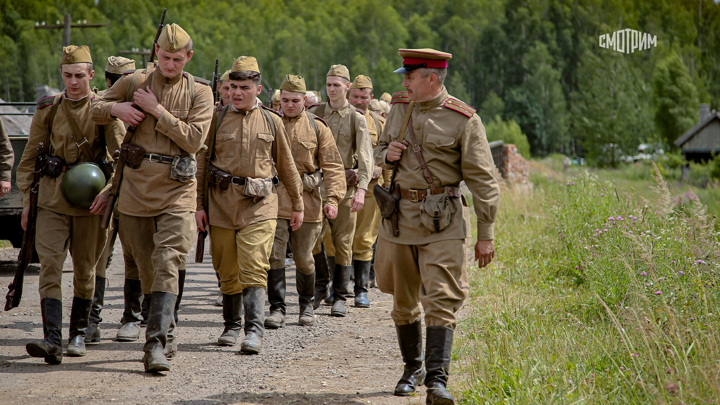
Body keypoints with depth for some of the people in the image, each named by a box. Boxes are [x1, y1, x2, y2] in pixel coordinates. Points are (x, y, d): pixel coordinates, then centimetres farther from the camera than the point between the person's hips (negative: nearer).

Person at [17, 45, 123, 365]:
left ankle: (79, 334, 25)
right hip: (52, 198, 1)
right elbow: (30, 157, 12)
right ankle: (52, 340, -19)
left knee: (84, 268, 9)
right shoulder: (47, 110, 5)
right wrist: (27, 201, 7)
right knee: (50, 265, -12)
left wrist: (109, 192, -15)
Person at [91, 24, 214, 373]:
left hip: (177, 190, -3)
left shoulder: (199, 93, 1)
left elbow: (193, 140, -10)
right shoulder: (133, 82, 6)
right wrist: (116, 108, -4)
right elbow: (94, 111, 18)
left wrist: (157, 110, -13)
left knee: (167, 265, -16)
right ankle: (167, 334, 25)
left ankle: (156, 344, -22)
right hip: (136, 186, 3)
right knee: (146, 267, 10)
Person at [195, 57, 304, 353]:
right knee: (227, 271, 9)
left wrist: (297, 205, 16)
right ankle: (231, 325, 23)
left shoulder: (271, 122, 7)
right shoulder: (217, 120, 5)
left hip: (259, 205, -1)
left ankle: (254, 331, -15)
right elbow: (201, 163, 6)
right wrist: (198, 205, 0)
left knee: (254, 269, -12)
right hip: (221, 203, 1)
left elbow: (287, 167, 15)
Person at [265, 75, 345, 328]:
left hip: (307, 201, 0)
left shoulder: (317, 128, 4)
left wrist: (332, 198, -11)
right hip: (274, 200, 0)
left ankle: (306, 306, 26)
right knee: (274, 255, -8)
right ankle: (277, 309, -2)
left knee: (304, 259, 8)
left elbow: (332, 166, 1)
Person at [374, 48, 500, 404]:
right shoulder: (399, 108, 8)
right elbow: (380, 149, 24)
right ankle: (412, 369, 29)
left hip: (443, 222, -5)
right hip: (400, 216, 5)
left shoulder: (463, 120, -9)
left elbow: (482, 180, -7)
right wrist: (386, 154, -2)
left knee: (441, 301, -12)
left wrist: (485, 235, -9)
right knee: (403, 302, 12)